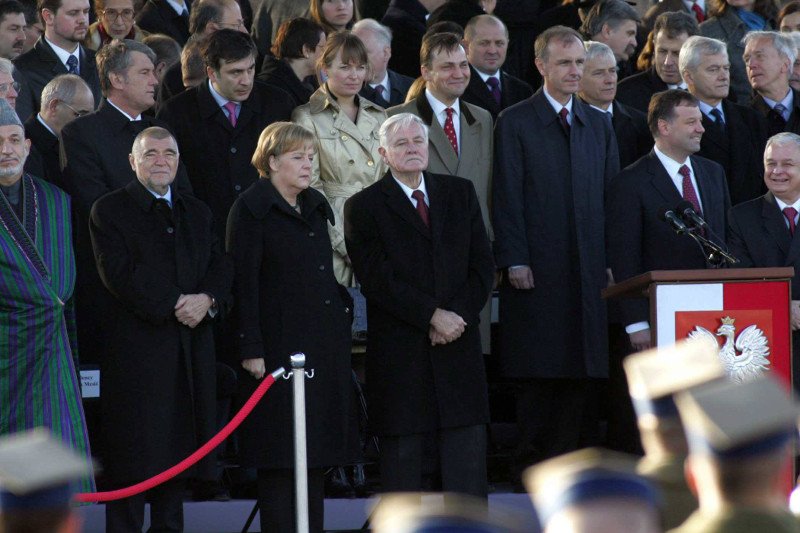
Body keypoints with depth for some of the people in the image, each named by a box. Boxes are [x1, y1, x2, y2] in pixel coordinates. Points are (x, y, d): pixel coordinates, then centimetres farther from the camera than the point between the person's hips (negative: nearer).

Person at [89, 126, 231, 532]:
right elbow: (119, 274, -10)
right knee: (134, 455, -7)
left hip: (191, 346, 5)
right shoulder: (109, 210, 1)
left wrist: (207, 299, -10)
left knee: (179, 449, 6)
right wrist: (174, 305, -14)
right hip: (136, 345, -5)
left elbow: (220, 267, 12)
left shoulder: (197, 213, 20)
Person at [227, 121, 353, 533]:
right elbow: (243, 283, -11)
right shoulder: (251, 209, -6)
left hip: (325, 344, 7)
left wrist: (343, 312, 12)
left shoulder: (315, 206, 16)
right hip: (280, 343, -7)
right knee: (281, 456, -6)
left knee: (319, 451, 8)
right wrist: (251, 349, -15)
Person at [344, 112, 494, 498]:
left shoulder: (460, 194, 13)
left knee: (468, 458, 1)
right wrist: (433, 316, -14)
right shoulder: (364, 206, 1)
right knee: (401, 454, 1)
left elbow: (482, 264, 9)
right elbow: (376, 278, -9)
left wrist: (458, 315, -7)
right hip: (399, 350, -3)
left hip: (459, 343, 3)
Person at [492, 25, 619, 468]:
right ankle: (532, 461, 5)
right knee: (537, 372, -1)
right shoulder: (515, 123, 1)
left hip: (588, 271, 4)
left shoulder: (598, 126, 15)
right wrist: (514, 261, -11)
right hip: (536, 272, -4)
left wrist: (612, 261, 7)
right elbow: (506, 197, -4)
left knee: (583, 372, 1)